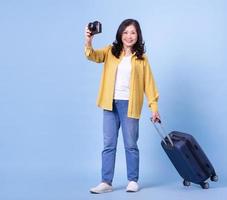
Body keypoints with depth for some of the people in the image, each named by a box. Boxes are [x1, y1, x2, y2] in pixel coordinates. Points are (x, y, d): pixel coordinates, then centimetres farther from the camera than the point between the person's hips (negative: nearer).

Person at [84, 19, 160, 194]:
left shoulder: (141, 58, 4)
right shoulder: (111, 51, 7)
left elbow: (148, 82, 3)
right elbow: (94, 55, -11)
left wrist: (154, 106, -3)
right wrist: (88, 42, -32)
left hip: (129, 105, -2)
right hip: (110, 104, 2)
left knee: (130, 145, 6)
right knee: (109, 145, 5)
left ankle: (133, 181, 19)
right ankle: (106, 182, 11)